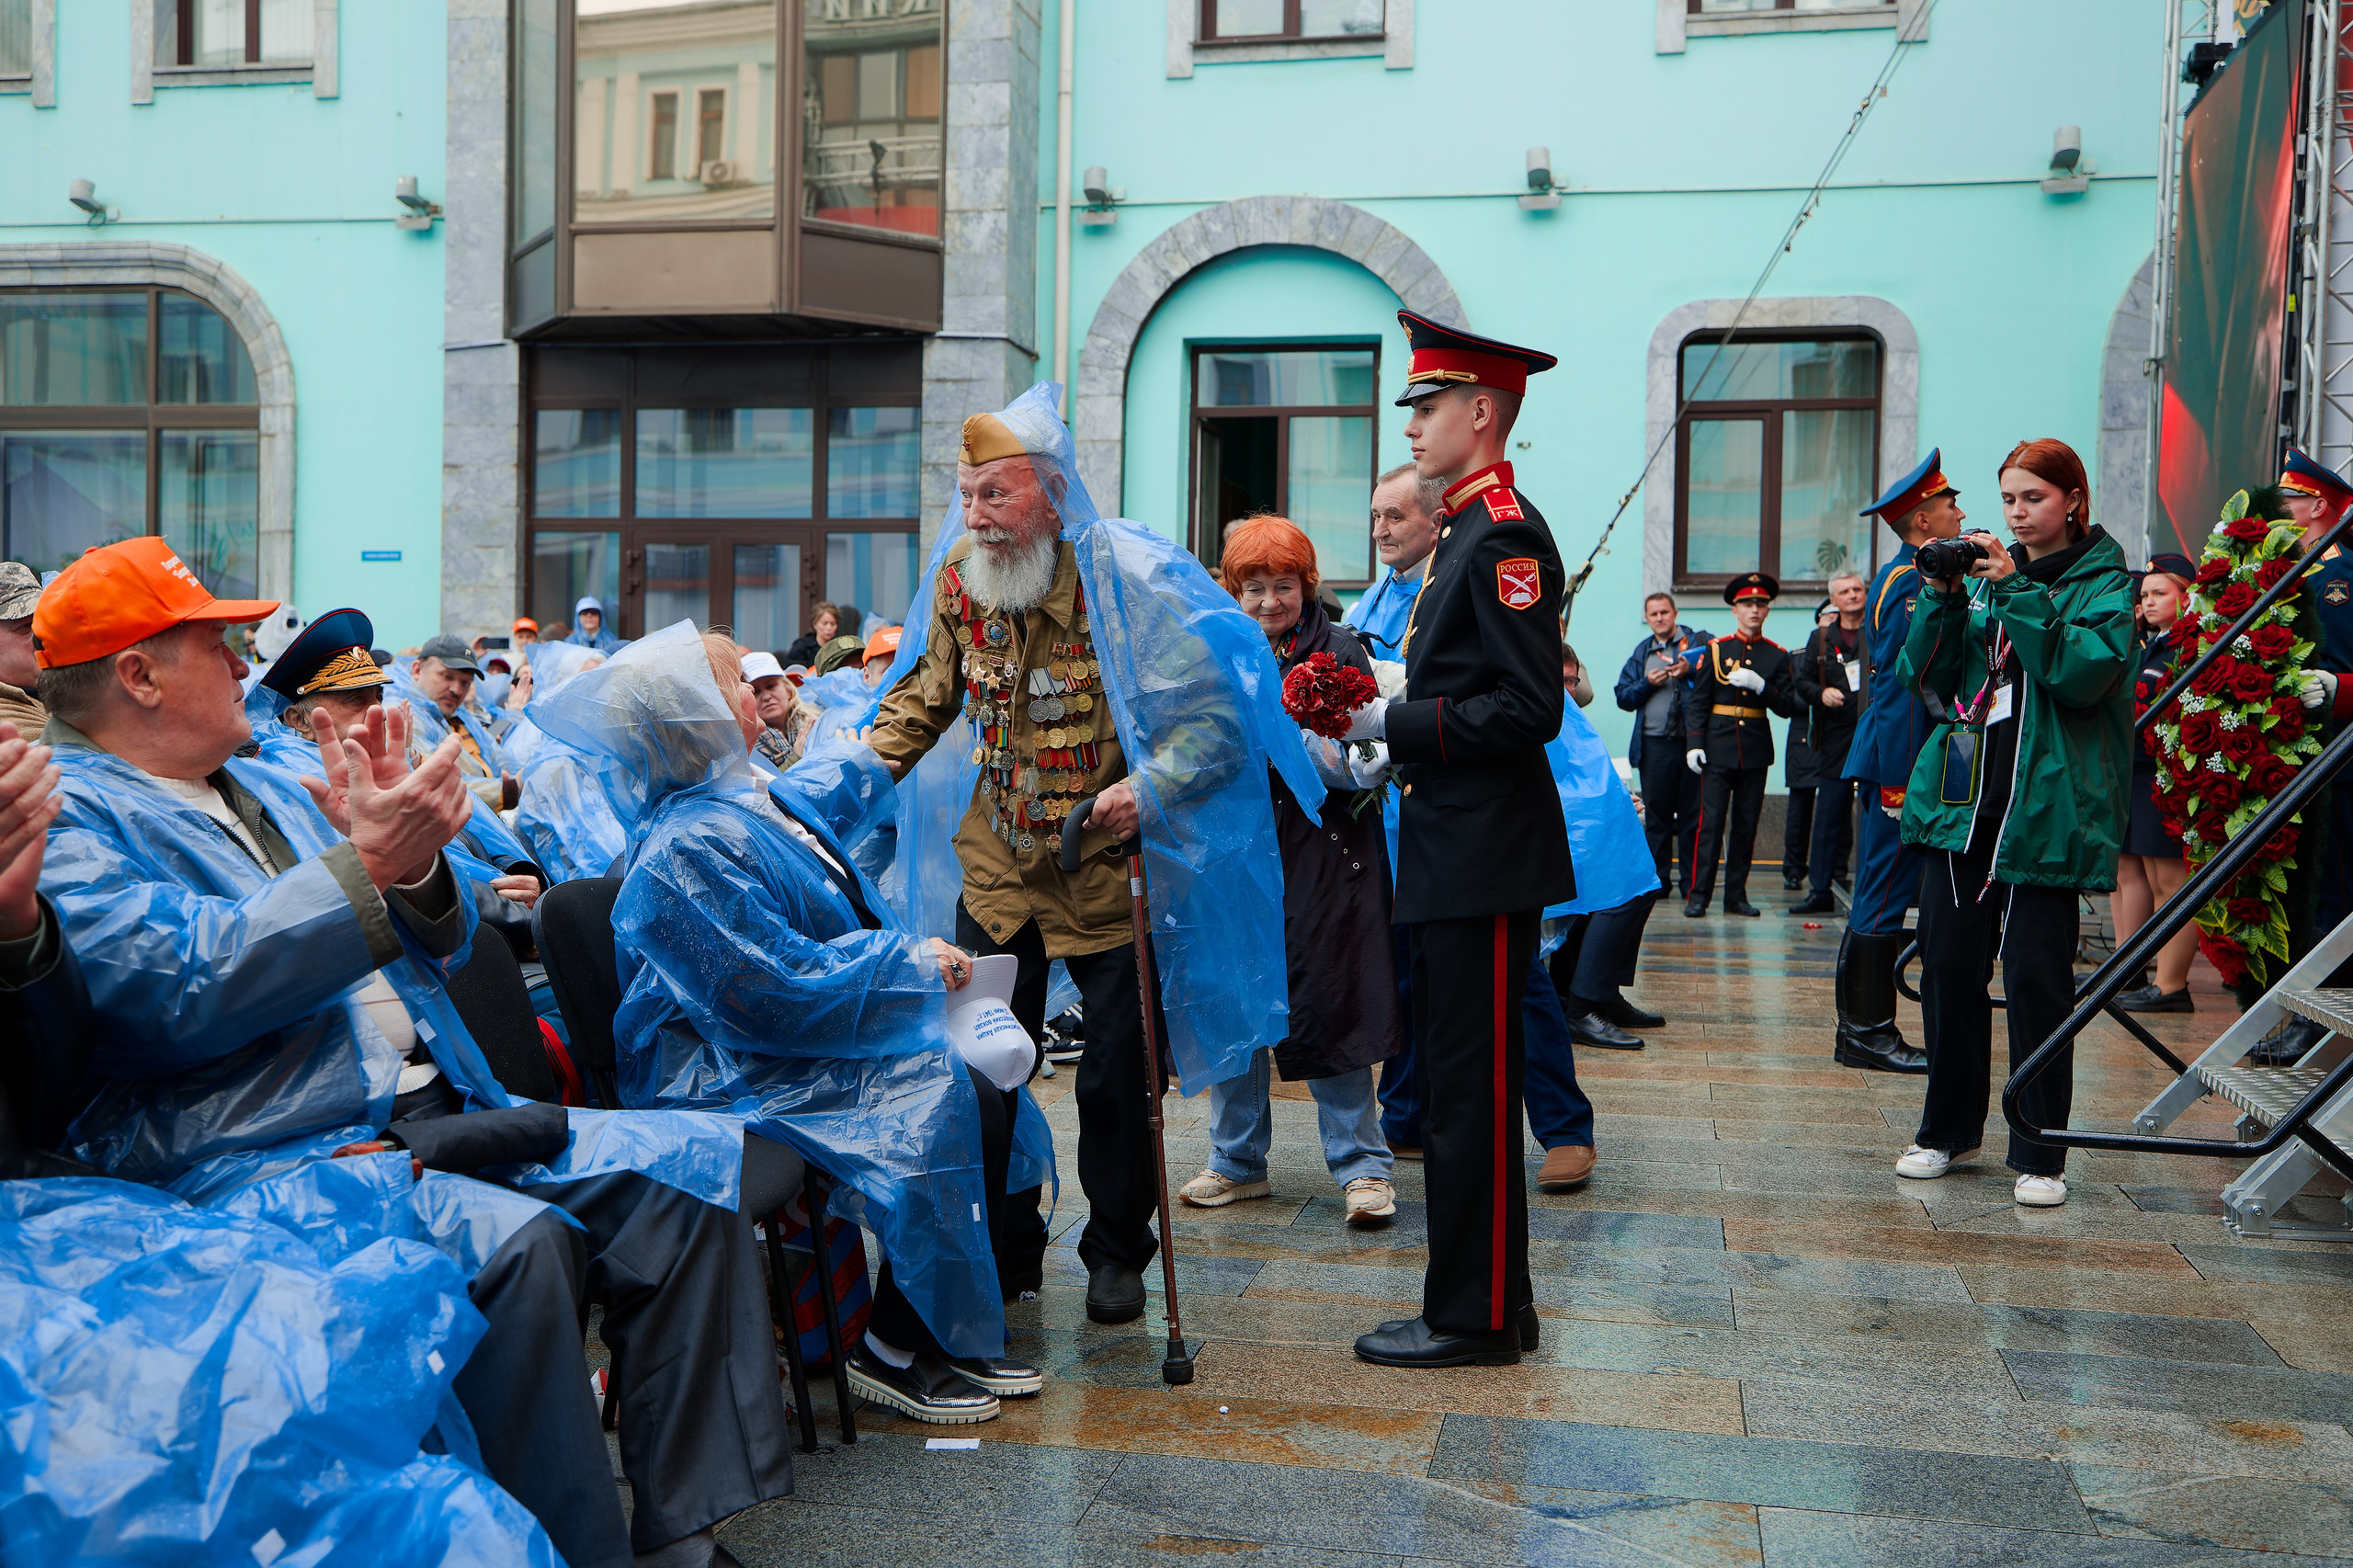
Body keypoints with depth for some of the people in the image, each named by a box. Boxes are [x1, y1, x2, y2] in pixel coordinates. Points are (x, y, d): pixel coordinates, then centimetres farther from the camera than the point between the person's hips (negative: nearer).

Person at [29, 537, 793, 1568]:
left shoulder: (266, 787, 22)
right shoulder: (64, 816, -2)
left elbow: (436, 942, 20)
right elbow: (174, 989, -19)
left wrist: (412, 851, -1)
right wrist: (367, 864, -21)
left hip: (437, 1112, 8)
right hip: (260, 1161, -8)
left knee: (687, 1164, -8)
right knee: (513, 1242, -34)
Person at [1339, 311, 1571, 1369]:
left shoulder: (1505, 536, -14)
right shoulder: (1470, 531, 17)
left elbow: (1527, 709, -21)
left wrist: (1392, 724, -16)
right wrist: (1380, 724, 8)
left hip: (1484, 860, -10)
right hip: (1453, 852, 10)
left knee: (1471, 1087, -3)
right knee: (1459, 1082, 15)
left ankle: (1475, 1318, 8)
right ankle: (1490, 1297, 26)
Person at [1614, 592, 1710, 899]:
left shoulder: (1698, 641, 5)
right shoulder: (1641, 652, 17)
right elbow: (1623, 697, 12)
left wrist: (1690, 671, -16)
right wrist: (1648, 683, -3)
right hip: (1654, 744, 3)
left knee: (1692, 814, -1)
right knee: (1656, 814, 6)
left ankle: (1691, 882, 4)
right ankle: (1658, 879, 12)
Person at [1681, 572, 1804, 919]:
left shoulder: (1777, 655, 8)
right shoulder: (1715, 649, 5)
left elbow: (1788, 707, 2)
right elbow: (1697, 701, 2)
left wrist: (1760, 685, -14)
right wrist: (1693, 744, -8)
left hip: (1756, 753, 2)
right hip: (1718, 750, -2)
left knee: (1746, 826, 5)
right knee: (1711, 823, -6)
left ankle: (1736, 896, 12)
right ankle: (1698, 895, -4)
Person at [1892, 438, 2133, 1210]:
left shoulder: (2103, 580, 2)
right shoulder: (1982, 573, 16)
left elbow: (2086, 671, -16)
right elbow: (1922, 674, 9)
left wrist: (2015, 591, -18)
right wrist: (1942, 598, -6)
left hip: (2046, 806, -4)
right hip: (1962, 795, 5)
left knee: (2036, 974, -4)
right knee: (1948, 964, 6)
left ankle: (2039, 1154, 6)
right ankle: (1949, 1129, 21)